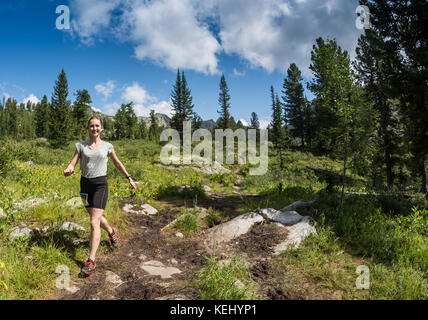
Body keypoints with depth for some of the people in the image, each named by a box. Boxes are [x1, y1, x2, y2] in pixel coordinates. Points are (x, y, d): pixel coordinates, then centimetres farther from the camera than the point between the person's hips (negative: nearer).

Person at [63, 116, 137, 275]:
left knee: (94, 222, -12)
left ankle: (91, 260, -6)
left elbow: (117, 163, 12)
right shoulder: (81, 146, 3)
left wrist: (129, 178, 16)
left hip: (100, 184, -4)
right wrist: (68, 170, -26)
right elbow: (72, 163, -2)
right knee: (95, 217, 21)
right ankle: (111, 231, 52)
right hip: (85, 184, 4)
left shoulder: (107, 146, 0)